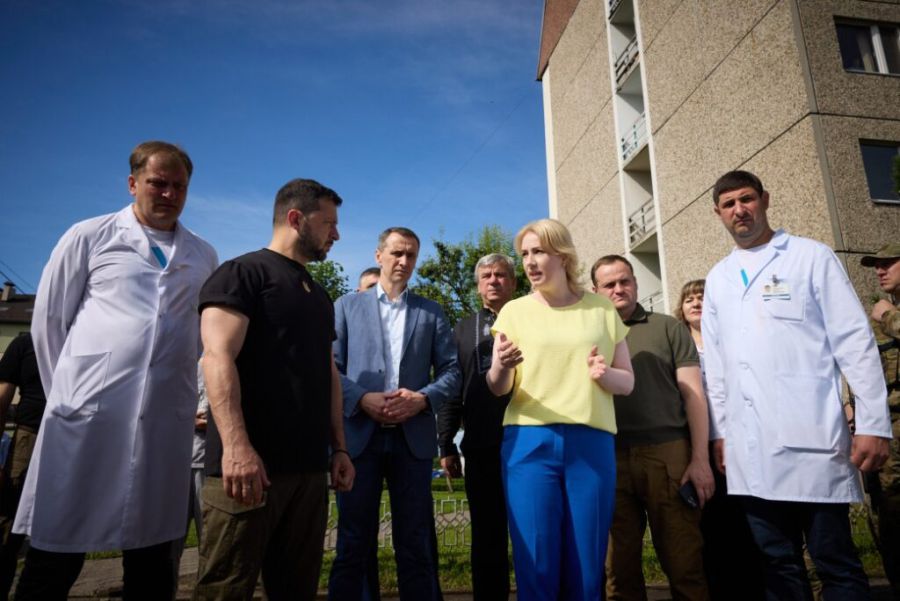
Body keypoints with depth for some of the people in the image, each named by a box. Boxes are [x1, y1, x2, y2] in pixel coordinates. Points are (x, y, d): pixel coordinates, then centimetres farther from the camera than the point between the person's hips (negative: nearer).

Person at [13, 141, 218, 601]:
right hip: (89, 412, -2)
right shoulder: (89, 236, 6)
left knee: (151, 558, 12)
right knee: (55, 555, 6)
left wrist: (172, 379, 11)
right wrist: (67, 390, 6)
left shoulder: (203, 256, 12)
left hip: (166, 419, 2)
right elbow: (48, 321, 7)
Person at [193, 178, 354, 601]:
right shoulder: (242, 274, -3)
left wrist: (339, 447, 15)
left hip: (309, 468, 8)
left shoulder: (319, 296, 21)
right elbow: (218, 358, -15)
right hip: (248, 464, -7)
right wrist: (236, 446, -24)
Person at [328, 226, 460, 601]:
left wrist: (422, 398, -12)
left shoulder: (432, 313, 13)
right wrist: (362, 398, -14)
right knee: (354, 542, 7)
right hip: (359, 434, -1)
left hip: (413, 436, 1)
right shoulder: (347, 306, 11)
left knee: (415, 544, 8)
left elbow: (451, 371, 6)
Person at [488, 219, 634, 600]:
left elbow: (628, 382, 10)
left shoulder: (602, 310, 9)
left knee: (586, 567, 6)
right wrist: (501, 368, -23)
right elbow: (499, 388, 0)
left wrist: (605, 374, -13)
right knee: (536, 565, 0)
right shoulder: (515, 311, 6)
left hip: (591, 442, 1)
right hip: (530, 441, -1)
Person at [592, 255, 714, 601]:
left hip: (668, 453, -1)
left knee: (684, 562, 2)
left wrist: (700, 459, -4)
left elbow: (692, 394, 4)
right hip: (610, 460, 2)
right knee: (619, 566, 8)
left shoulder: (667, 328, 10)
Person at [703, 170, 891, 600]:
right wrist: (719, 432, 10)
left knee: (836, 564, 3)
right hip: (750, 449, 4)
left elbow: (855, 341, -2)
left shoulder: (812, 257, 4)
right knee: (777, 565, 12)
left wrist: (873, 424, -8)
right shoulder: (717, 279, 15)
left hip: (812, 438, -4)